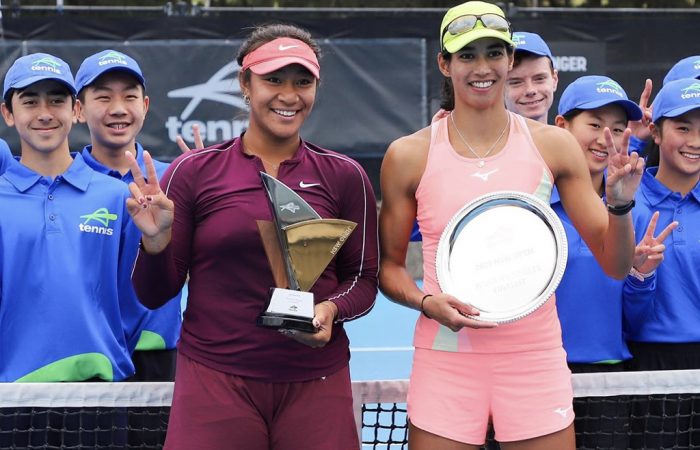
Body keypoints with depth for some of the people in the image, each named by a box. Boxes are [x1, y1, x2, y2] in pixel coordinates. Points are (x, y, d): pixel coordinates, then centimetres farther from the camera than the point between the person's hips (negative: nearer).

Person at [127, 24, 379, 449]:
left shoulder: (344, 176, 3)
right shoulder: (193, 171, 0)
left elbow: (363, 279, 8)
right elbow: (155, 295, 3)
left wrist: (331, 309, -12)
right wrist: (156, 239, -16)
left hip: (316, 384, 1)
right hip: (214, 380, -1)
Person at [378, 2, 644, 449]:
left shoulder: (554, 146, 1)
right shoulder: (409, 156, -1)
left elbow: (615, 265, 4)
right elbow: (389, 265, 8)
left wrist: (620, 202, -14)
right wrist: (427, 302, -12)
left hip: (535, 357, 1)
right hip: (446, 358, -1)